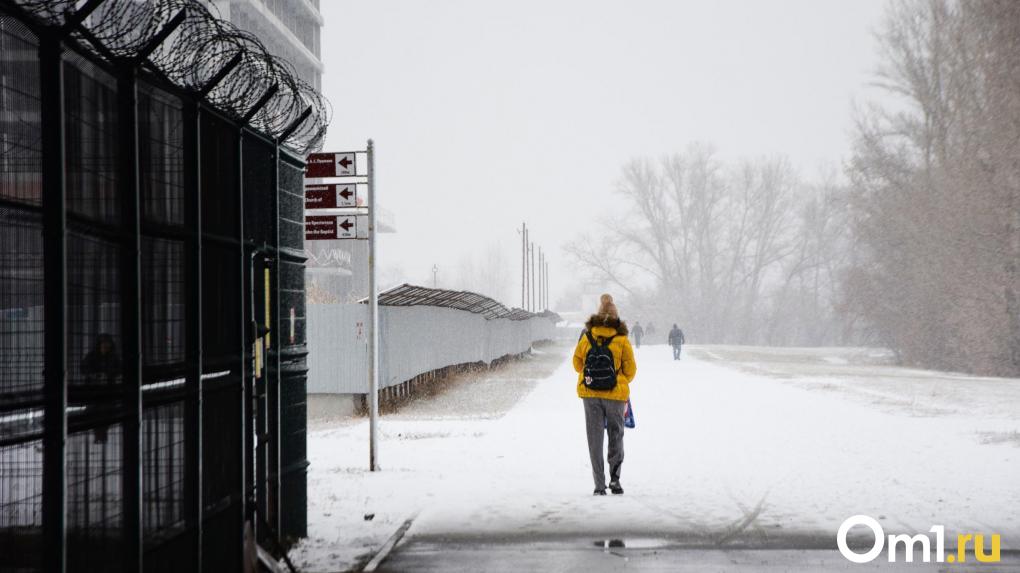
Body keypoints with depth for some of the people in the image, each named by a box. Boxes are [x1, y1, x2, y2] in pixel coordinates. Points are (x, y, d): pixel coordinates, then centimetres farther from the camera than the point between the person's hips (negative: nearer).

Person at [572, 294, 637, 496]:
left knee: (595, 438, 6)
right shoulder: (621, 340, -7)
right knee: (616, 435, 15)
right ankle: (614, 477, 5)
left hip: (590, 394, 1)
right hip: (615, 394, -1)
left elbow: (577, 363, 10)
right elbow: (630, 369, 1)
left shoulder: (587, 337, -2)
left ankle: (599, 485, 4)